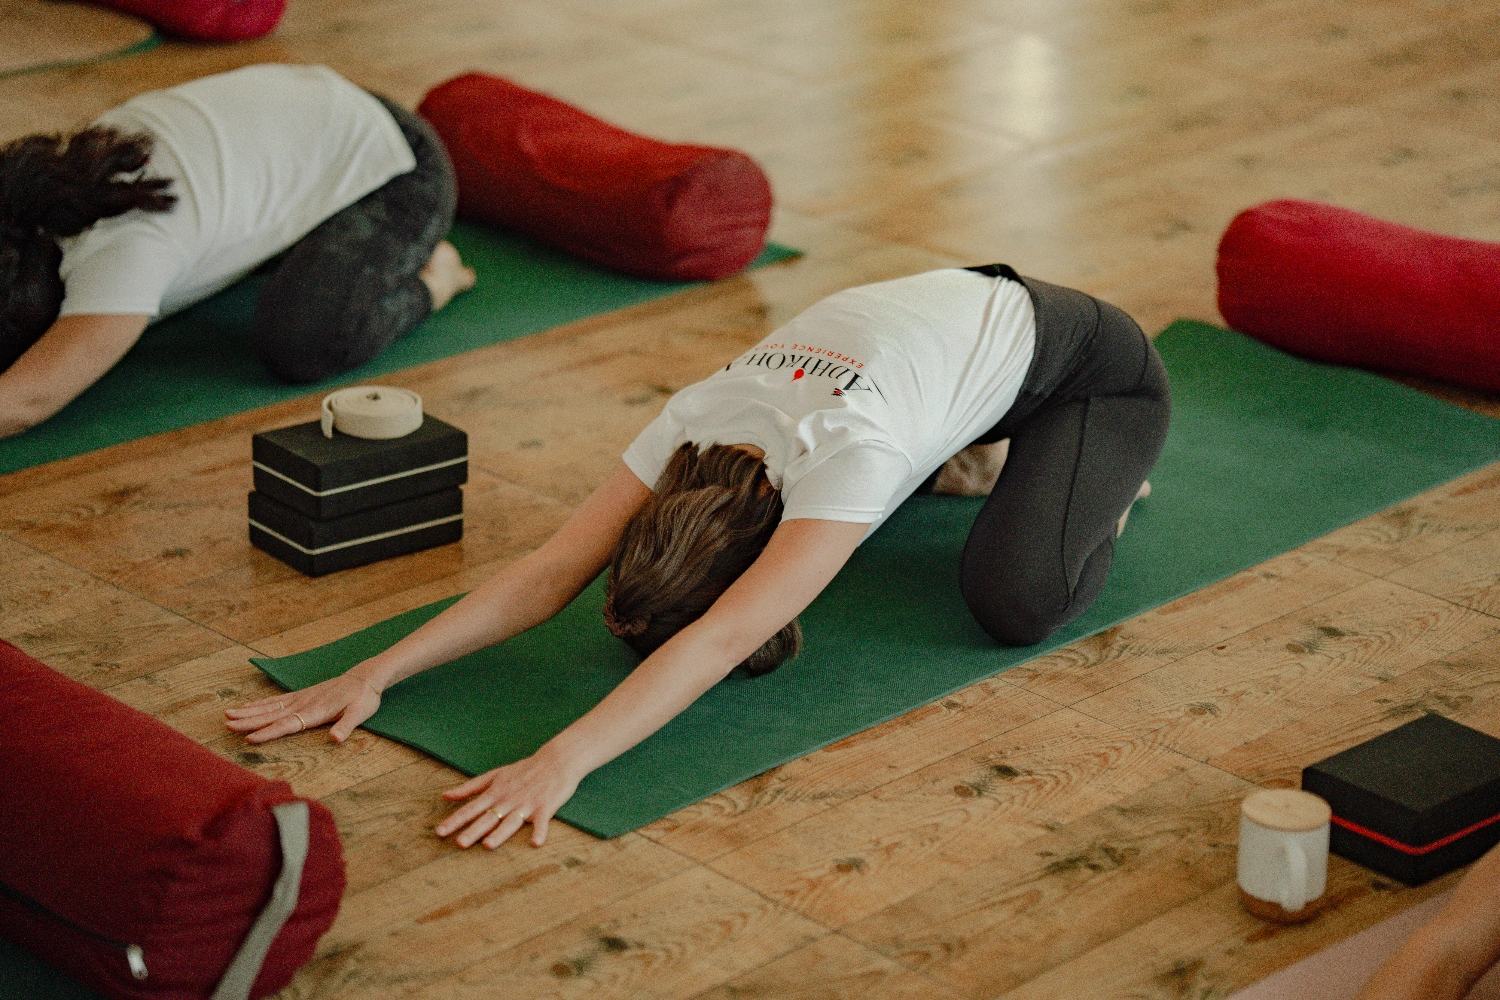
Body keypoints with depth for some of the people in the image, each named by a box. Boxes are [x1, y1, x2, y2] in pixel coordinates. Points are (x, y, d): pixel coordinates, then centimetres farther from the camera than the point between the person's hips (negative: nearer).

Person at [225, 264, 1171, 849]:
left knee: (1014, 599, -25)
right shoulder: (697, 426, -25)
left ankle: (1106, 481, 6)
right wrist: (374, 675, -36)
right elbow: (548, 572, -27)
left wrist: (562, 761, -62)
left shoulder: (845, 456, -44)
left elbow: (720, 643, -53)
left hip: (1092, 368, -6)